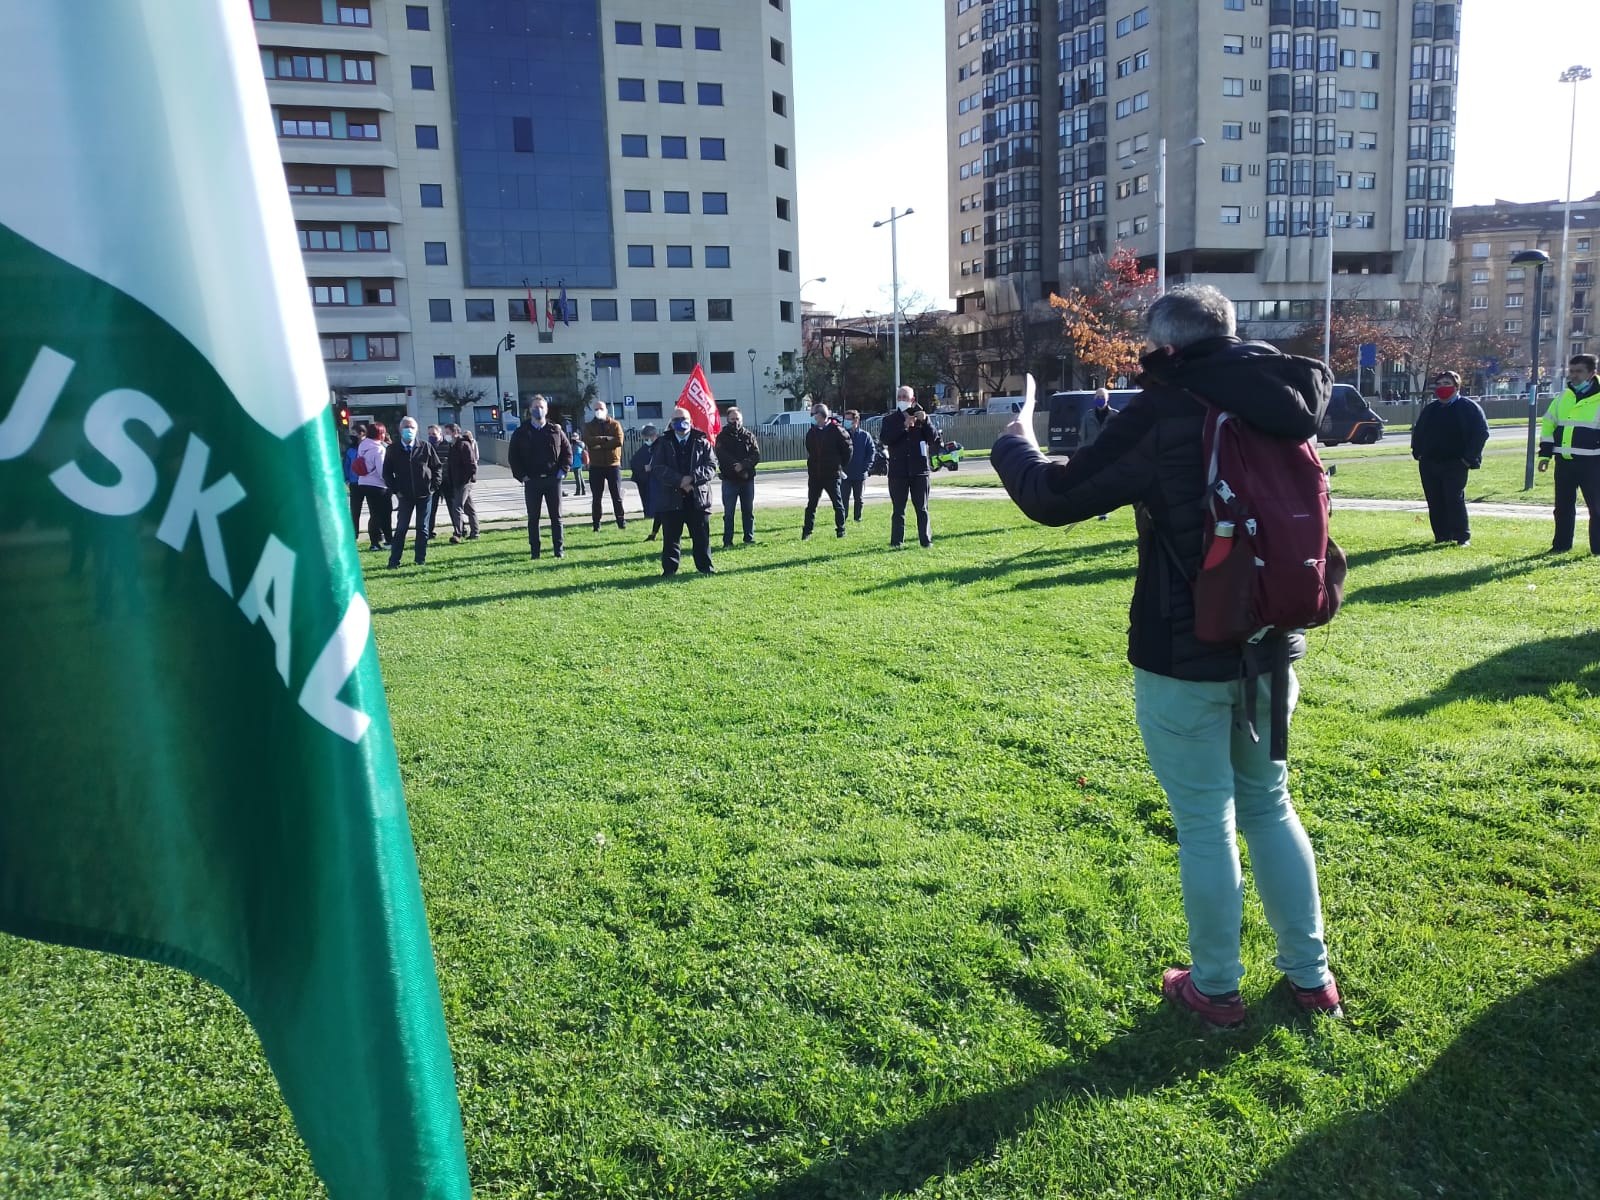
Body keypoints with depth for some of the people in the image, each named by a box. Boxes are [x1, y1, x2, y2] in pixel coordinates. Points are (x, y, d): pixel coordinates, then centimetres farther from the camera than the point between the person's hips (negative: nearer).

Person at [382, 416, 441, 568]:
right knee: (401, 528, 1)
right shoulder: (393, 450, -1)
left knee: (423, 528, 7)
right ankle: (394, 561, 5)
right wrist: (395, 490, -1)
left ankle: (420, 560, 15)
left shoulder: (425, 446, -2)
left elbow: (436, 467, 4)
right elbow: (387, 472, 6)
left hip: (424, 494, 0)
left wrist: (433, 486, -3)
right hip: (404, 496, 0)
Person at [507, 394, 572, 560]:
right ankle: (534, 551, 8)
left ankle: (559, 549, 9)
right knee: (533, 518, 4)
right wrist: (521, 475, -3)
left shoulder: (555, 431, 5)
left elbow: (567, 451, 10)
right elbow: (512, 456, 5)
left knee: (556, 517, 4)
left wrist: (563, 470, -1)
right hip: (531, 481, 0)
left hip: (553, 479, 0)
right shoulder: (521, 432, 4)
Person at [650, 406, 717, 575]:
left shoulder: (702, 443, 6)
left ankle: (705, 567, 16)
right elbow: (657, 468, -4)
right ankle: (669, 570, 12)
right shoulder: (663, 444, 7)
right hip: (671, 498, 0)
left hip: (698, 498, 0)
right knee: (671, 537, 4)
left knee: (701, 536, 5)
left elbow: (711, 466, -2)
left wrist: (692, 478, -18)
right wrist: (679, 481, -16)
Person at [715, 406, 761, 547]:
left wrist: (743, 465, -17)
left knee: (748, 511, 9)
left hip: (748, 479, 2)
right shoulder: (722, 437, 2)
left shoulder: (749, 435, 8)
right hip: (729, 479, -2)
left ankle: (749, 539, 17)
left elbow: (757, 455, -3)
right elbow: (722, 457, -9)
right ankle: (727, 541, 3)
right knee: (728, 512, -1)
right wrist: (735, 467, -19)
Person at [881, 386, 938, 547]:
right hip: (898, 470, 0)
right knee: (898, 509, 1)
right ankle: (896, 541, 3)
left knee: (922, 508, 3)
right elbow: (886, 440, -9)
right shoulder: (890, 420, 8)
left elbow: (933, 437, -1)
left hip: (919, 469, 0)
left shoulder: (921, 417, 9)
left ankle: (926, 540, 6)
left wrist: (925, 421, -14)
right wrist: (904, 426, -16)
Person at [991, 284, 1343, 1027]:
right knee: (1268, 806, 21)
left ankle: (1215, 989, 22)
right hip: (1269, 646, 6)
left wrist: (1014, 444, 8)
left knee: (1205, 824, 6)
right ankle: (1310, 974, 31)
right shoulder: (1281, 407, 2)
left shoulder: (1165, 412, -15)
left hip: (1182, 658, -6)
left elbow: (1055, 499, -10)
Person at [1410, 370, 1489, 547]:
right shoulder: (1430, 408, 15)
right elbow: (1417, 431, 27)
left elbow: (1482, 432, -5)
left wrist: (1469, 457, -11)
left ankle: (1463, 537, -2)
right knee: (1435, 502, 5)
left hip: (1454, 464, -5)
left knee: (1455, 499, -9)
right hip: (1428, 464, 6)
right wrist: (1417, 452, 13)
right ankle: (1442, 536, 13)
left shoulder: (1469, 407, -1)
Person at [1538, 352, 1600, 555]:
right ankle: (1561, 544, 20)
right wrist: (1545, 454, 11)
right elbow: (1548, 425, 17)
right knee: (1563, 506, 11)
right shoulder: (1563, 398, 11)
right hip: (1564, 461, 5)